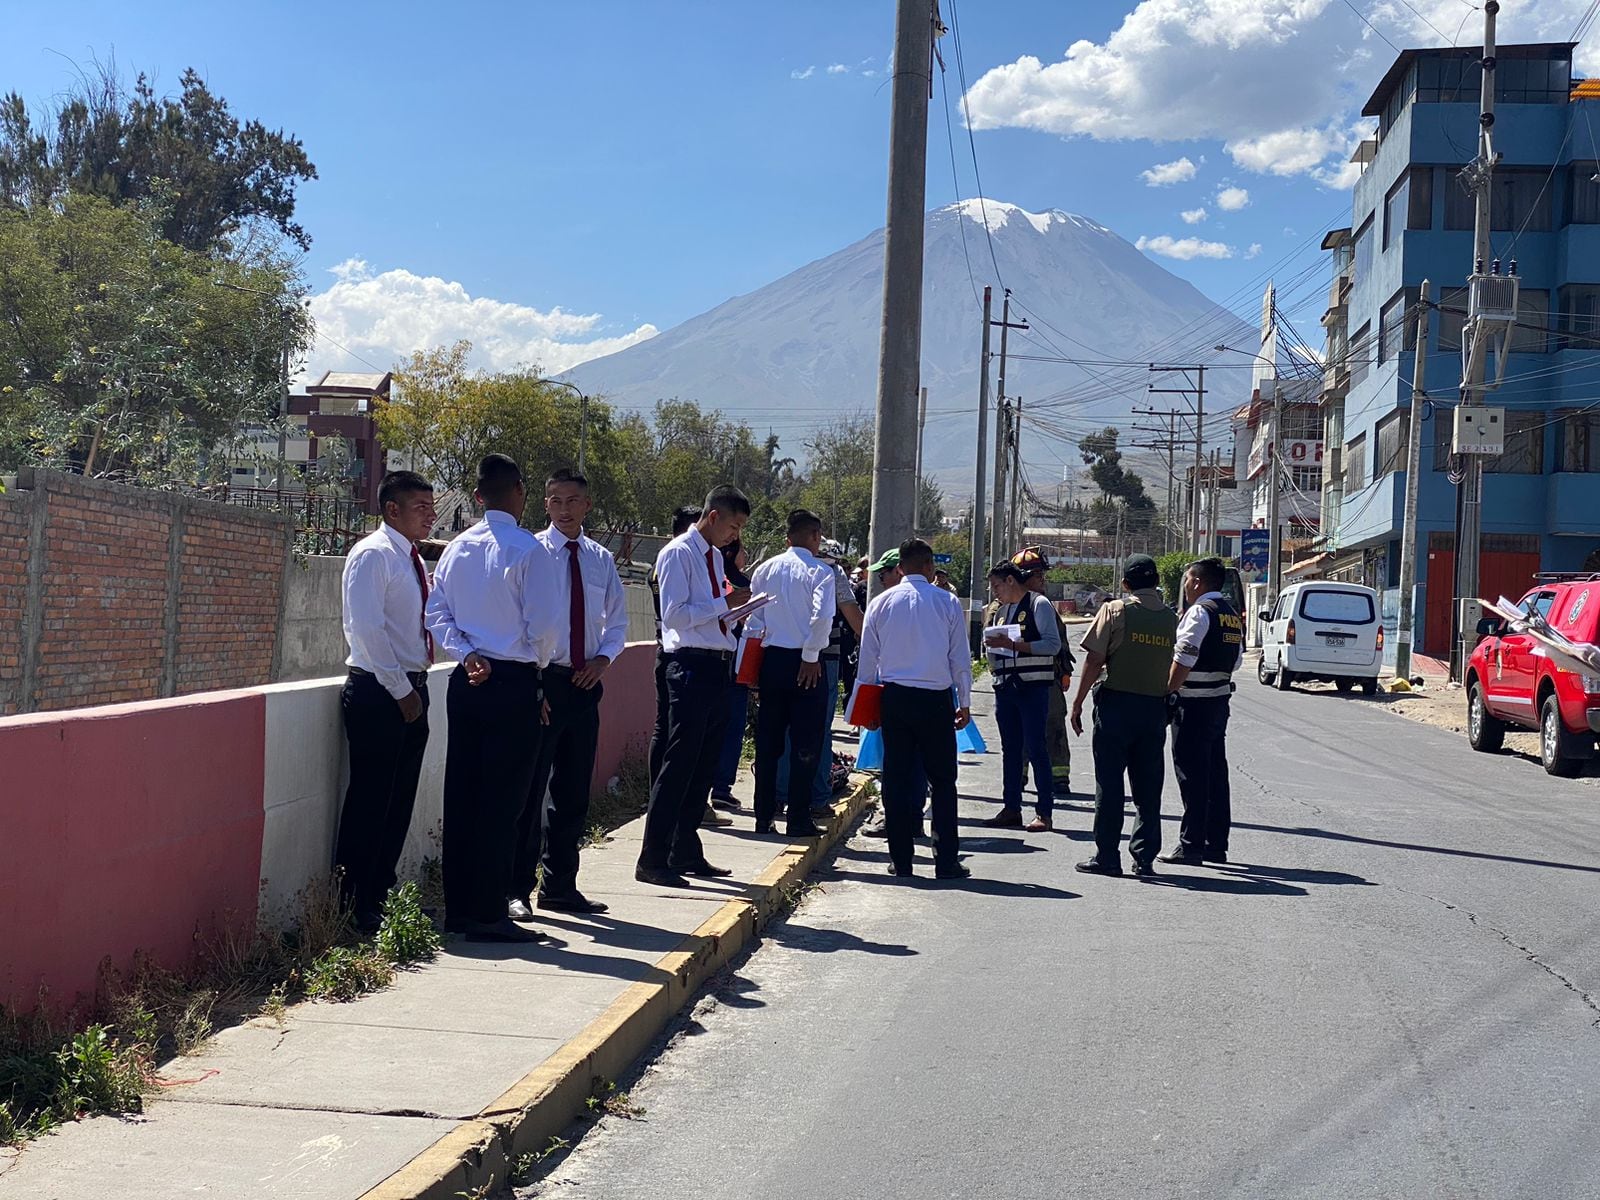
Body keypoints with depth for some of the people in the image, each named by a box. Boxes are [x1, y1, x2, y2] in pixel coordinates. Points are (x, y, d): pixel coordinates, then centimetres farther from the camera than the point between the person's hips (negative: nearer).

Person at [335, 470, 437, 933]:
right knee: (370, 802, -5)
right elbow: (366, 629, -17)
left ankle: (379, 898, 21)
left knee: (399, 802, 12)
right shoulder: (372, 555, -10)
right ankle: (353, 909, 2)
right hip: (378, 693, -9)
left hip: (409, 691, 9)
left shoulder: (411, 560, 17)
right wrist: (401, 691, -17)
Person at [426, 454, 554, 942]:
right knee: (503, 801, -2)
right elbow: (543, 623, -14)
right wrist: (538, 662, 4)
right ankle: (488, 915, 1)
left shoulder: (457, 547, 8)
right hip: (514, 683, -6)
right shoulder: (528, 549, -11)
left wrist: (466, 654, 1)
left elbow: (437, 612, 7)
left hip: (466, 682, 6)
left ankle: (457, 909, 18)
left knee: (461, 797, 11)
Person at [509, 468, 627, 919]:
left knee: (574, 791, 11)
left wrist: (603, 658, -1)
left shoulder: (601, 559, 10)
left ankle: (560, 887, 22)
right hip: (540, 680, -5)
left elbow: (618, 620, 18)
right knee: (529, 786, -5)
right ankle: (517, 890, 3)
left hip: (585, 683, 5)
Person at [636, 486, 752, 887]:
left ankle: (686, 853, 23)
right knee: (679, 763, -8)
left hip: (717, 666, 9)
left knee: (704, 765, 13)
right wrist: (724, 603, -17)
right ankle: (652, 861, -4)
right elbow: (674, 614, -18)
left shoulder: (715, 556, 18)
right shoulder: (678, 554, -9)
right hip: (691, 667, -9)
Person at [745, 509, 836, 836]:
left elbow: (752, 614, 5)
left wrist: (760, 643, 11)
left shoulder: (766, 568, 6)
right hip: (803, 662, -5)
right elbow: (822, 616, -20)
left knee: (768, 741, 10)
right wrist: (811, 656, -11)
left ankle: (763, 817, 13)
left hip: (771, 659, 5)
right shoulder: (820, 571, -8)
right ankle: (798, 819, 3)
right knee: (805, 742, 3)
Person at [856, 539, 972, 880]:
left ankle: (900, 860, 8)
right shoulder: (947, 603, -2)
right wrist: (964, 703, 10)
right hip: (936, 698, -2)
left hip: (894, 697, 2)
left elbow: (868, 657, 6)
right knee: (942, 780, 5)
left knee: (896, 778, 7)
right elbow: (960, 659, 1)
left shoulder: (881, 602, 3)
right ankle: (946, 861, 3)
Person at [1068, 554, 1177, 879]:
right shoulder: (1172, 618, 5)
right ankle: (1144, 858, 10)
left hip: (1116, 703, -3)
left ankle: (1107, 857, 3)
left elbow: (1094, 661, -9)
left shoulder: (1115, 611, -6)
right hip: (1155, 706, 3)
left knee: (1109, 784, 2)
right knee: (1148, 787, 9)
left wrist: (1078, 702, -3)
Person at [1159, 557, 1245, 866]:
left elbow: (1184, 658, -19)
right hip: (1221, 699, 9)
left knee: (1191, 774, -6)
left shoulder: (1200, 611, -13)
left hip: (1194, 703, -9)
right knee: (1215, 773, 12)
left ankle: (1191, 845, -5)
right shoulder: (1232, 614, 14)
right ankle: (1216, 845, 17)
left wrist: (1168, 691, -13)